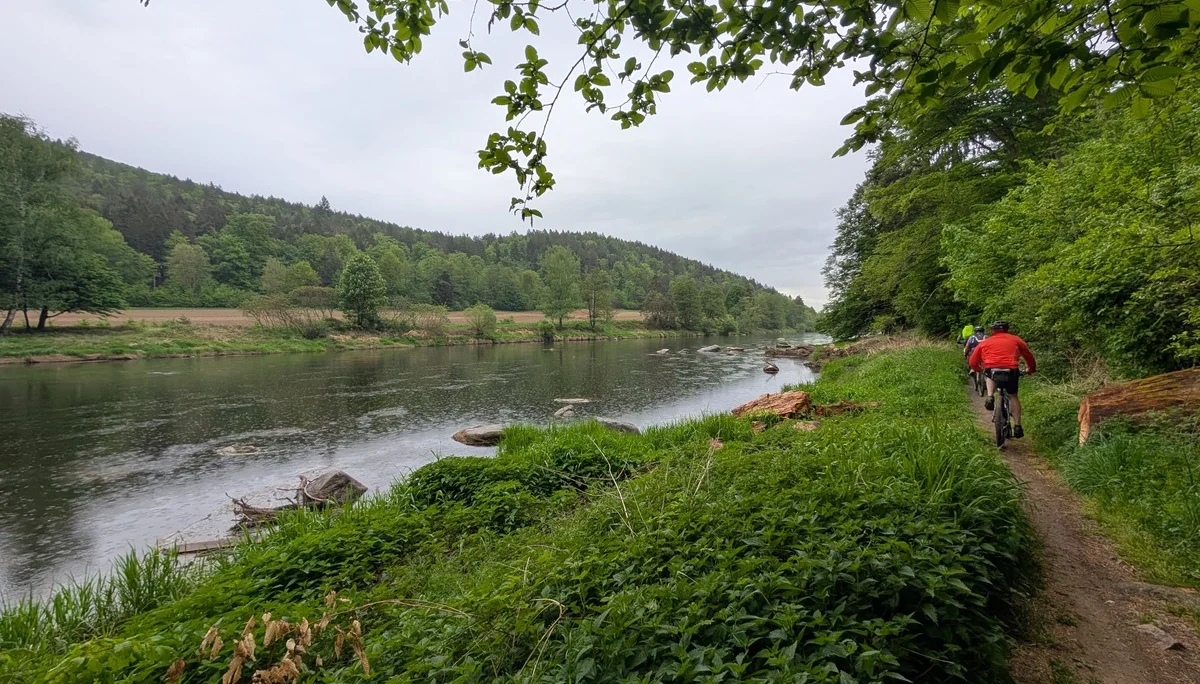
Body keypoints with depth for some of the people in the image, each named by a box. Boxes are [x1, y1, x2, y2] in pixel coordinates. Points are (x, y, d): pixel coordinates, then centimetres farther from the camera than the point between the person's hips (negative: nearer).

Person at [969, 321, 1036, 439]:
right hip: (1011, 371, 0)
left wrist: (980, 370, 40)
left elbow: (972, 362, 19)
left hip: (991, 370, 0)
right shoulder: (1016, 340, 20)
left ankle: (990, 397, 9)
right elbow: (1029, 356, 25)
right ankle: (1017, 426, 10)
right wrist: (1031, 369, 44)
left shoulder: (984, 343, 19)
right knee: (1012, 396, 18)